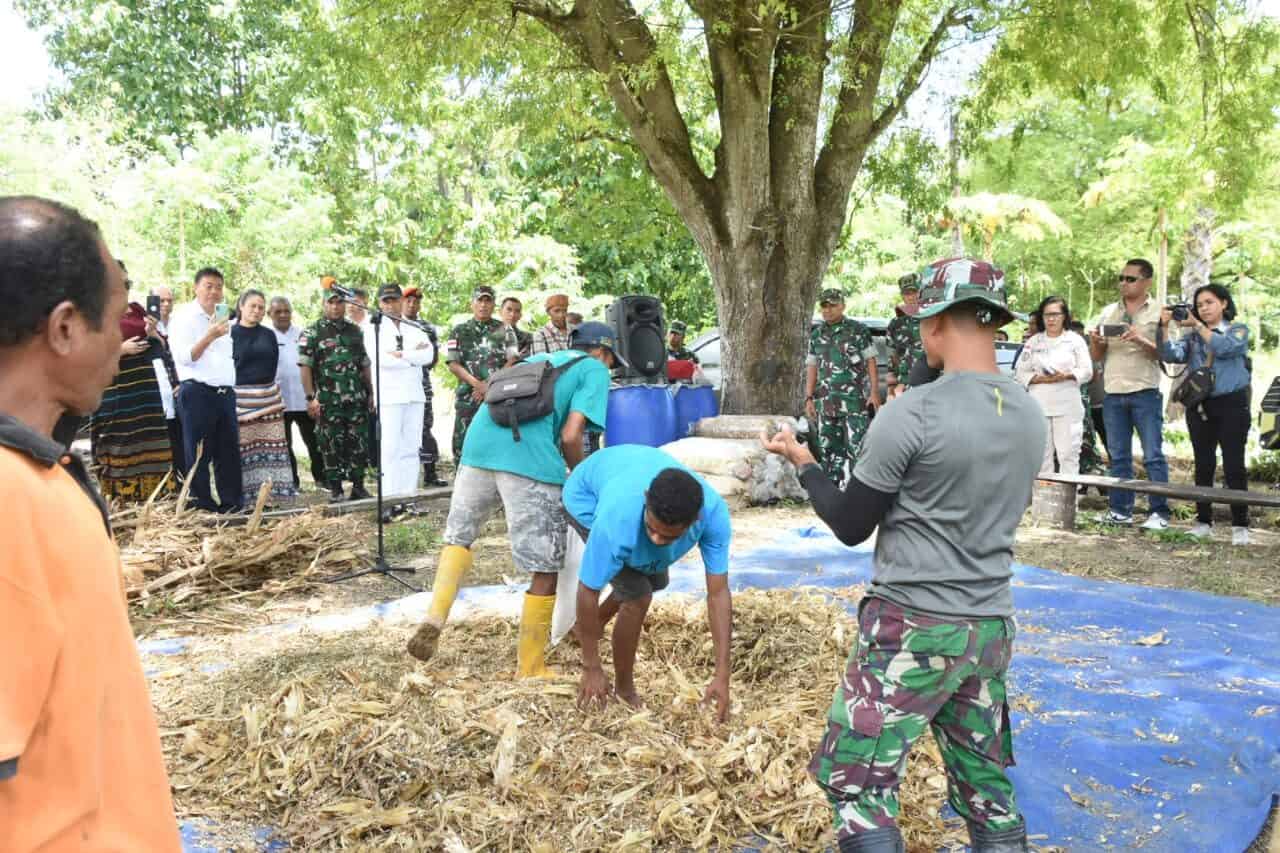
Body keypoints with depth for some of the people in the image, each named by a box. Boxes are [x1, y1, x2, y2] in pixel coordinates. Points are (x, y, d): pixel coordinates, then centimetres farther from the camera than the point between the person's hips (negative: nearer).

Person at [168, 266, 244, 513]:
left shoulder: (223, 315, 18)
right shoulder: (184, 316, -3)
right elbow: (183, 357, -13)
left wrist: (231, 387, 15)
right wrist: (209, 337, -22)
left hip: (225, 393, 7)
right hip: (197, 393, -7)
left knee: (229, 451, 8)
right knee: (200, 454, -1)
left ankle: (232, 504, 15)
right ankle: (202, 506, 6)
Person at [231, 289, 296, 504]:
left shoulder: (268, 335, 15)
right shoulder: (230, 334, 2)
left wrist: (268, 389, 8)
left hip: (269, 397, 4)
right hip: (240, 398, -4)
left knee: (270, 444, -1)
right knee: (243, 448, -5)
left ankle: (274, 491, 1)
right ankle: (245, 494, -2)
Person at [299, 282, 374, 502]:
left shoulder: (355, 331, 14)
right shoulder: (312, 333, -1)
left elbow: (365, 365, 17)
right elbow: (305, 366, -5)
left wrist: (371, 393, 14)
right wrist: (311, 397, -12)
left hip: (357, 401, 4)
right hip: (328, 402, -4)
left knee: (360, 445, 4)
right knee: (331, 447, 1)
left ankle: (358, 487, 15)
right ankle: (335, 489, 10)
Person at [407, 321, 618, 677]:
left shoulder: (538, 358, 33)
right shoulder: (594, 370, 14)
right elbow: (570, 436, -1)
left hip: (479, 445, 6)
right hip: (530, 460, -6)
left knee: (458, 536, 27)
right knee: (545, 569, 6)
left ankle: (434, 618, 7)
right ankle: (530, 670, 14)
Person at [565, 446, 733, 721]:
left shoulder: (714, 512, -37)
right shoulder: (617, 519, -46)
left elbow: (718, 594, -31)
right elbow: (588, 592, -33)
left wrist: (722, 677, -32)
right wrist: (591, 668, -24)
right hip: (588, 497, -5)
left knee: (656, 581, 20)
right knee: (638, 595, -18)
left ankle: (591, 627, 47)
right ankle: (624, 688, 6)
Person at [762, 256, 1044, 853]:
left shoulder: (910, 414, -17)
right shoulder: (1030, 414, 4)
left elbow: (850, 526, -10)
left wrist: (800, 461, 5)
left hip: (912, 626, -7)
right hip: (991, 624, 8)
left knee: (854, 781, 2)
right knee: (986, 787, 18)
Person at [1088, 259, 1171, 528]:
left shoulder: (1158, 312, 3)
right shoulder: (1108, 312, 14)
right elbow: (1096, 356, 14)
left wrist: (1141, 340, -20)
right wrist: (1095, 342, -7)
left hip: (1145, 394, -4)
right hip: (1113, 394, 4)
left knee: (1153, 456, -5)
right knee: (1118, 456, 7)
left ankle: (1160, 512, -2)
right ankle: (1120, 510, 12)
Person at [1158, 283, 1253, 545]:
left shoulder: (1238, 330, 4)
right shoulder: (1192, 336, 11)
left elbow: (1224, 347, -17)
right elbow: (1172, 355, -6)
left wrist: (1197, 325, -14)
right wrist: (1164, 327, -15)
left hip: (1231, 404, -3)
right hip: (1199, 406, 3)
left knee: (1234, 465, -4)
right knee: (1203, 466, 8)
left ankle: (1240, 526, 1)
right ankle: (1203, 522, 16)